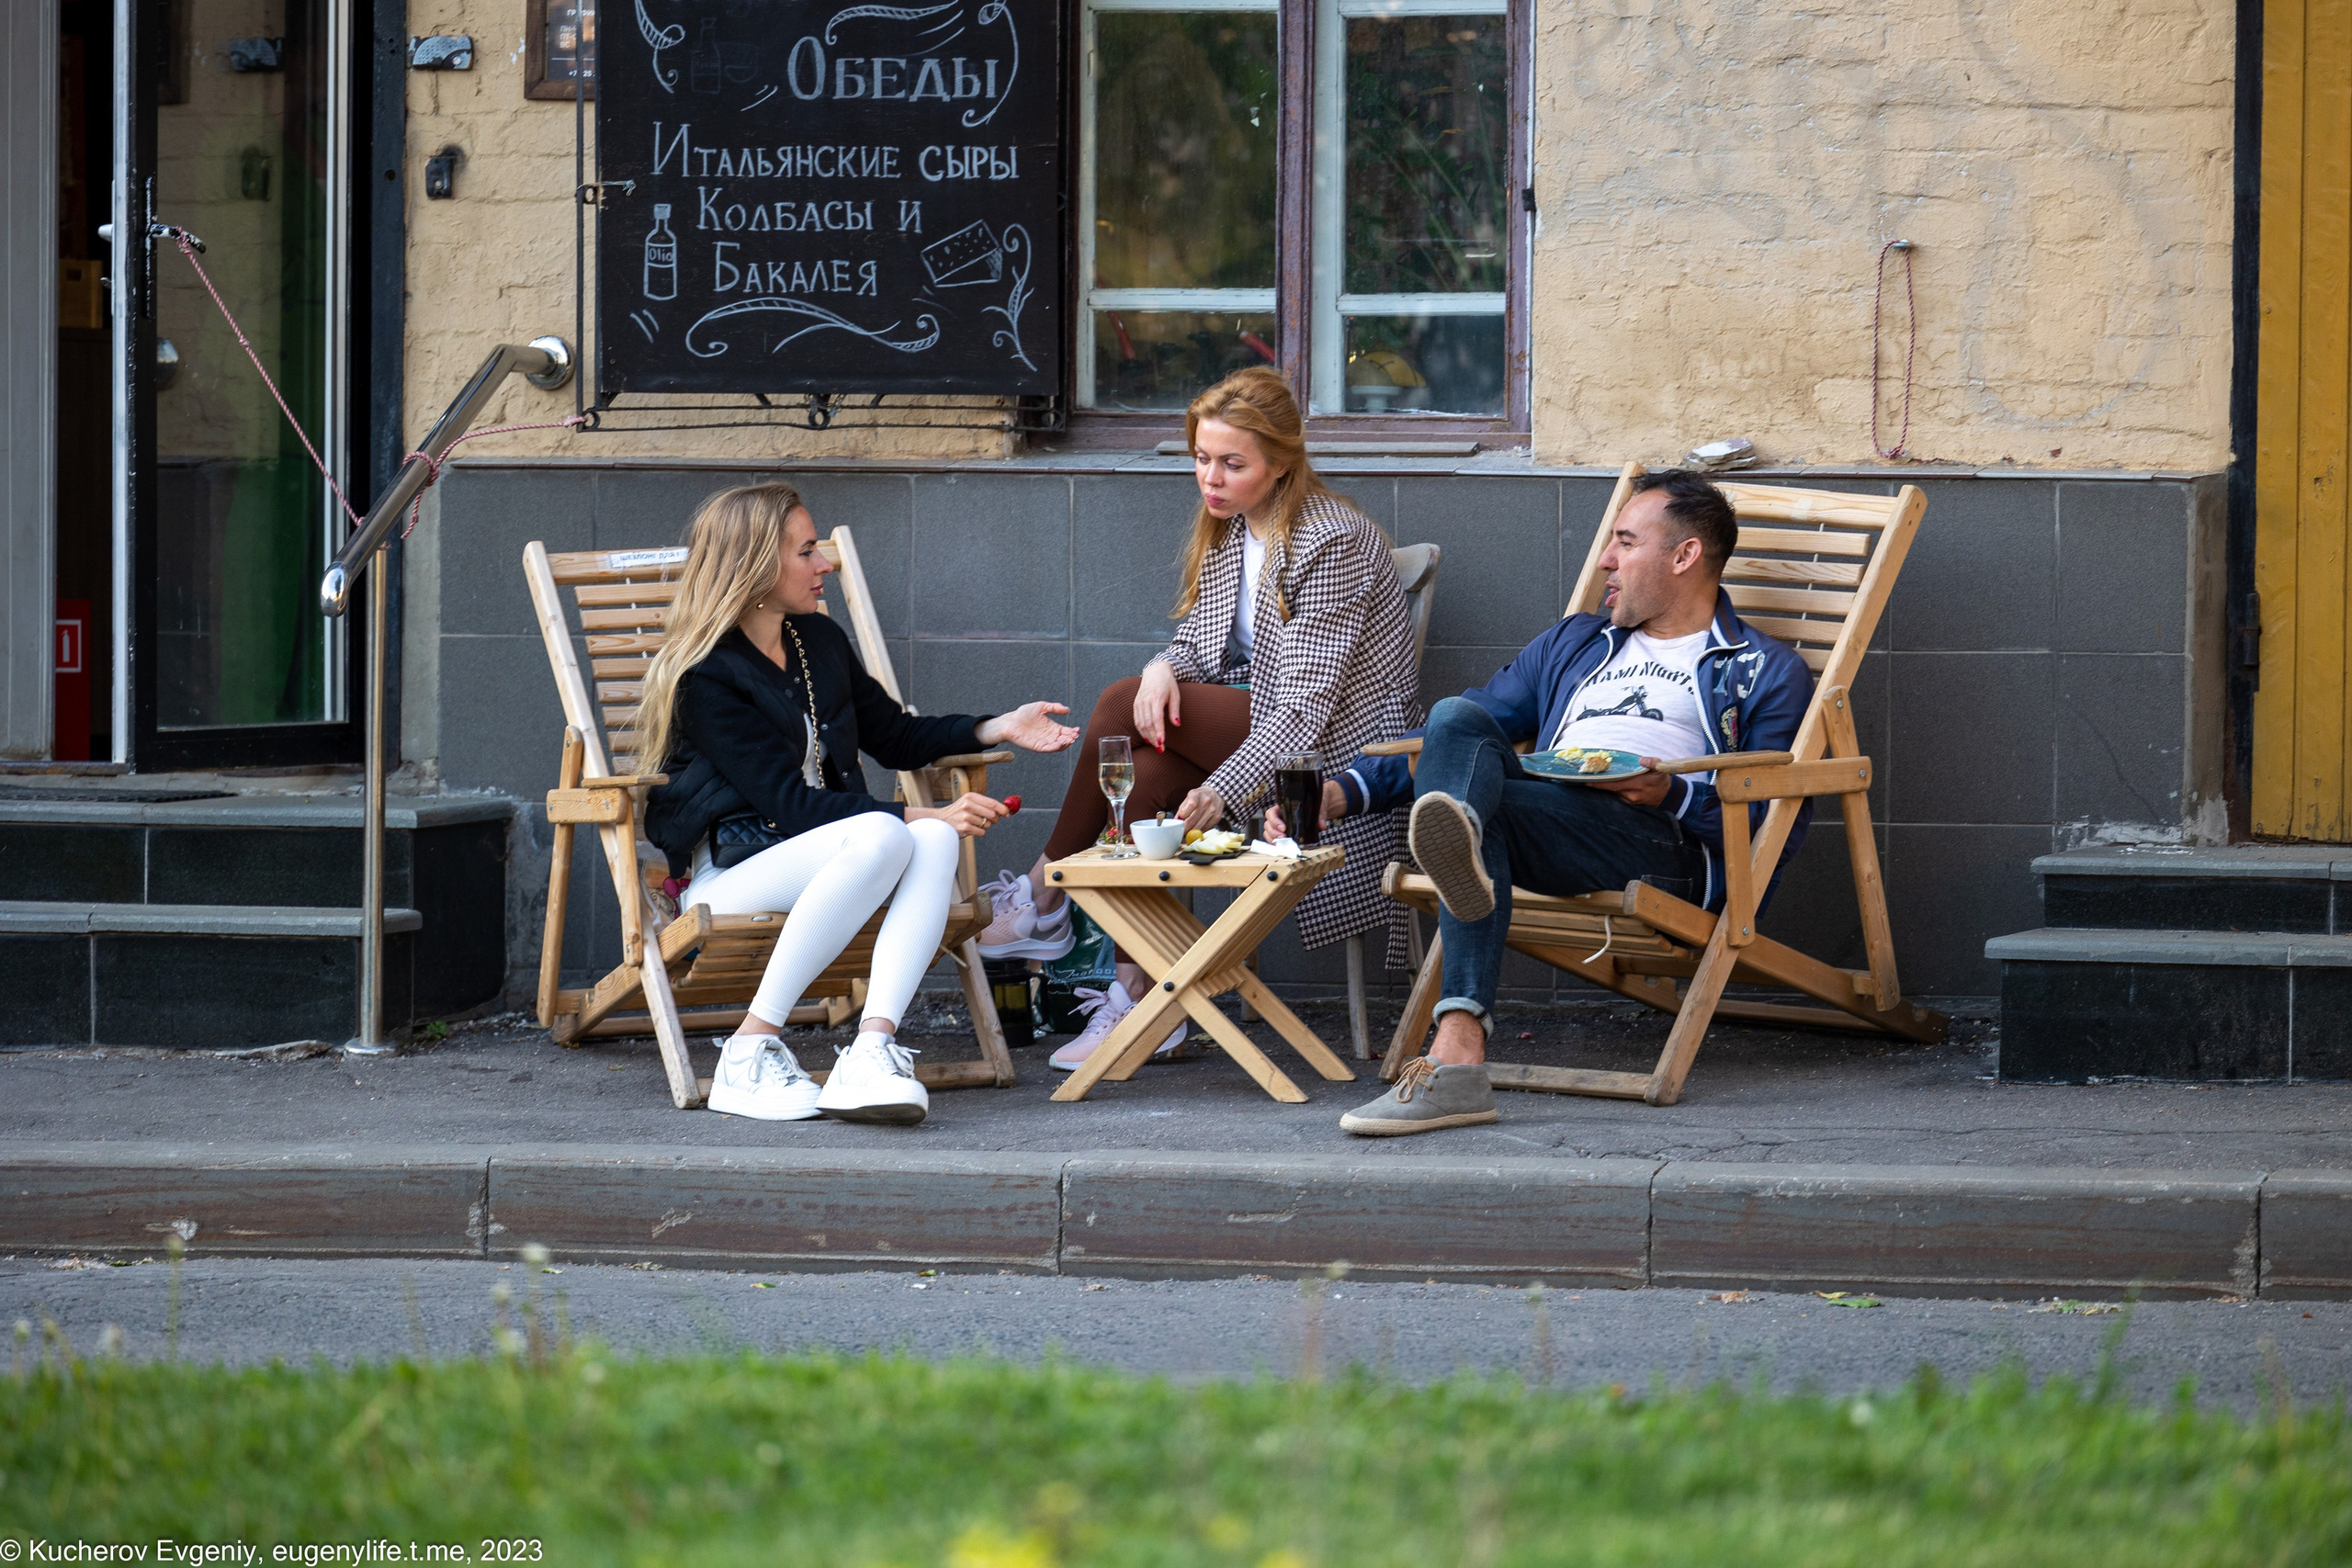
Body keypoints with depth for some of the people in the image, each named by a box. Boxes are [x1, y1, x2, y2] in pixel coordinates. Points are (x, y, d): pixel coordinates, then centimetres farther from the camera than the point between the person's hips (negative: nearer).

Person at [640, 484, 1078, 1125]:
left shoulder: (821, 640, 14)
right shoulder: (707, 677, -11)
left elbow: (895, 737, 26)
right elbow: (790, 802, -17)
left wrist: (999, 729, 12)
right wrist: (918, 815, -22)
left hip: (821, 852, 7)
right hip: (728, 871, -7)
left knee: (935, 840, -26)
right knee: (882, 837, -35)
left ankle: (871, 1048, -43)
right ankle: (750, 1054, -34)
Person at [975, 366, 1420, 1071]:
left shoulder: (1330, 542, -18)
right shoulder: (1229, 531, 9)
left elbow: (1306, 703, -24)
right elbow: (1198, 642, 13)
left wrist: (1222, 788, -34)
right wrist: (1165, 667, -13)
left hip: (1337, 745, -8)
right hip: (1256, 719, 8)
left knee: (1123, 706, -21)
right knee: (1149, 767, -23)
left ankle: (1042, 901, -5)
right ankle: (1139, 1000, -23)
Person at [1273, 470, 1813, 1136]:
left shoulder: (1767, 673, 19)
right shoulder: (1573, 643, 37)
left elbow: (1781, 824, 5)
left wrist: (1674, 795, -13)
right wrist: (1344, 792, 17)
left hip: (1665, 840, -5)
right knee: (1456, 719, -28)